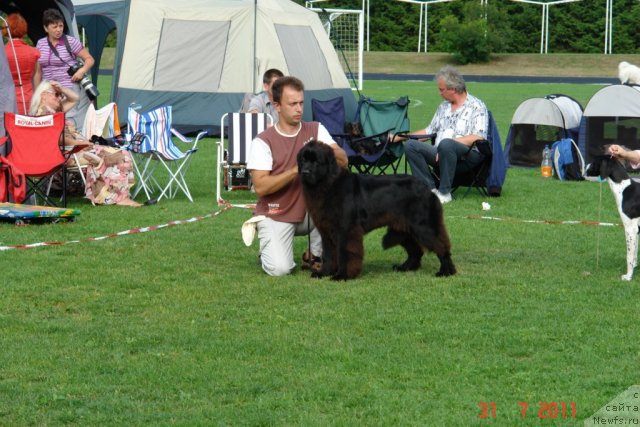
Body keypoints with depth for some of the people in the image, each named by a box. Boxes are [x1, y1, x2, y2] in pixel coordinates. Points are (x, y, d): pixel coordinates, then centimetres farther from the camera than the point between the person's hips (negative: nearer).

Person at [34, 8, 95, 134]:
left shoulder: (71, 42, -3)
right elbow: (38, 72, 16)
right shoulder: (40, 44, 10)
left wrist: (82, 70, -16)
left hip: (70, 90, -4)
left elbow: (89, 59, 3)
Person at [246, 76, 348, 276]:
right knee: (280, 268, -25)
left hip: (309, 212, 4)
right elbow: (260, 187, -19)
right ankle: (270, 250, 14)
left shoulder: (316, 130, 0)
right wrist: (295, 170, -27)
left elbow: (343, 161, -10)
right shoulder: (263, 142, -10)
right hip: (276, 216, -4)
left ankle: (315, 255, -7)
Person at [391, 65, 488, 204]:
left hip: (468, 155, -7)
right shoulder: (443, 107, 24)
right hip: (440, 153, 7)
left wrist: (453, 141, -21)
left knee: (445, 144, -39)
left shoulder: (476, 107, 0)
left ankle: (444, 192, -28)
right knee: (410, 145, -14)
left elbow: (478, 138, -13)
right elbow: (430, 130, 30)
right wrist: (399, 137, 26)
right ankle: (430, 189, -18)